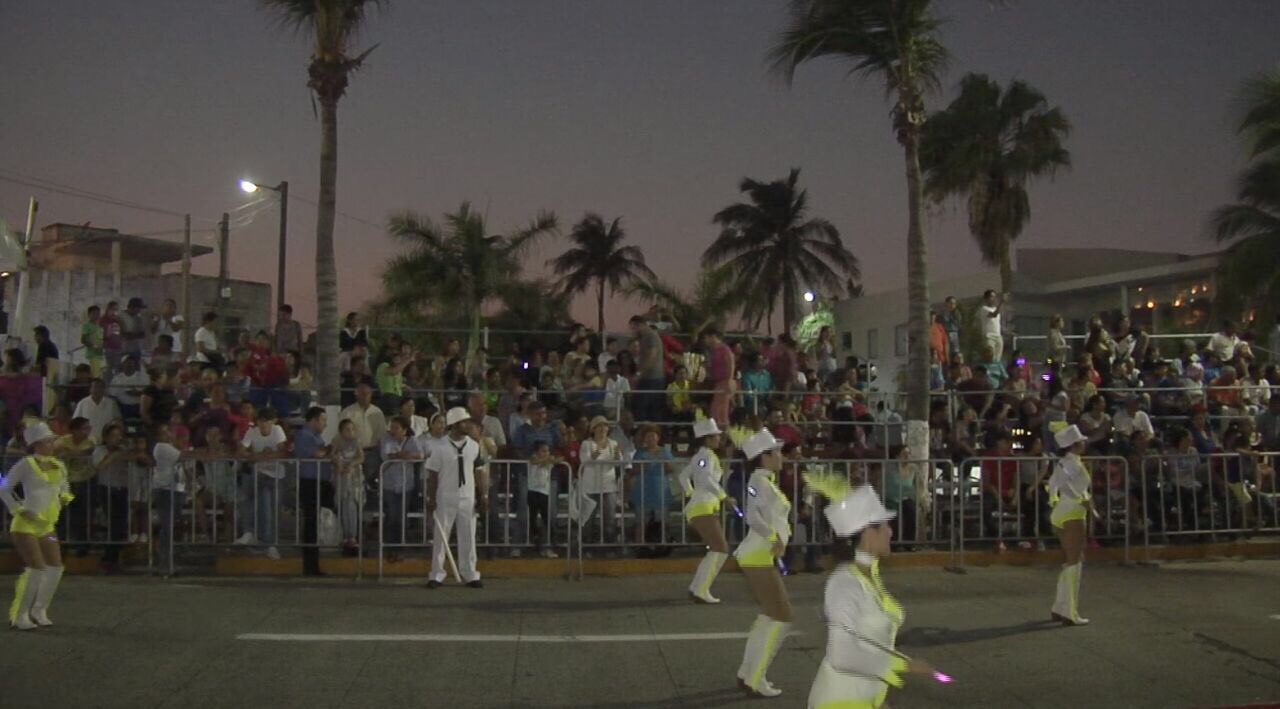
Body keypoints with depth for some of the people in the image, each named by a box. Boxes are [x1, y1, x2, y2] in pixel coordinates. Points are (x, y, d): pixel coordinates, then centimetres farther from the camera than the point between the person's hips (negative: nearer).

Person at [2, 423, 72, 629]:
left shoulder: (59, 466, 8)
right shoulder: (26, 464, -10)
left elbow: (64, 489, 24)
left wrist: (64, 498, 4)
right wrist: (19, 509, -13)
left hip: (47, 526, 7)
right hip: (26, 525, -7)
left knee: (55, 568, 2)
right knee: (36, 568, -13)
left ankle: (39, 611, 16)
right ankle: (19, 615, 1)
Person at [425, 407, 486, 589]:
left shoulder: (474, 446, 3)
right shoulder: (440, 447, -6)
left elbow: (477, 473, 6)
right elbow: (432, 475, -3)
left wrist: (482, 497, 3)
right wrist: (431, 499, -7)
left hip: (468, 499, 3)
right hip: (445, 499, -3)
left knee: (468, 537, 6)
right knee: (440, 537, 3)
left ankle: (470, 575, 14)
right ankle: (436, 575, 10)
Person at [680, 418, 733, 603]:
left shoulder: (700, 456, 19)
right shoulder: (706, 455, -11)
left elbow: (683, 475, 28)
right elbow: (707, 479, -26)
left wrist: (691, 494, 25)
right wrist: (724, 497, -24)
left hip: (706, 507, 10)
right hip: (703, 507, -10)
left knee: (718, 549, 13)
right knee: (720, 549, -15)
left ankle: (696, 588, 13)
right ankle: (701, 591, -17)